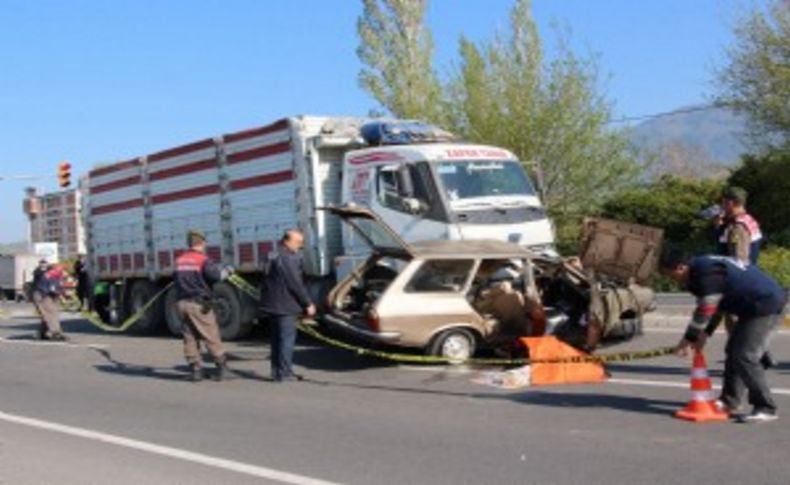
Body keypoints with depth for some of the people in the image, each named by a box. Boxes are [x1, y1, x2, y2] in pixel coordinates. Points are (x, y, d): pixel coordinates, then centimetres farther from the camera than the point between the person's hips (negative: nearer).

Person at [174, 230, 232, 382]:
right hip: (199, 304, -6)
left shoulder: (179, 261, 11)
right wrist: (227, 271, -2)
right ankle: (222, 365, 5)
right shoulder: (203, 260, -10)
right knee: (211, 336, 1)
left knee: (189, 337, 9)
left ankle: (195, 368, 8)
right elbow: (216, 275, -21)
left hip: (182, 303, 6)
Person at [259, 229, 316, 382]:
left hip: (271, 306, 9)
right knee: (287, 338, -5)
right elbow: (296, 284, -17)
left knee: (277, 339, 14)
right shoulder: (289, 259, -15)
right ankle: (284, 372, -6)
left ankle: (276, 371, 18)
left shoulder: (272, 257, 15)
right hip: (285, 306, -9)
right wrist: (308, 304, -9)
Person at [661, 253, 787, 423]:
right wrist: (703, 332, 7)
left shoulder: (706, 275, -23)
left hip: (766, 306, -11)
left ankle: (766, 409, -9)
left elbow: (706, 310, -21)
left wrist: (689, 338, -11)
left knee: (745, 357, -14)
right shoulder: (701, 266, 10)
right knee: (733, 351, 16)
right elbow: (709, 307, 15)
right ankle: (730, 402, 24)